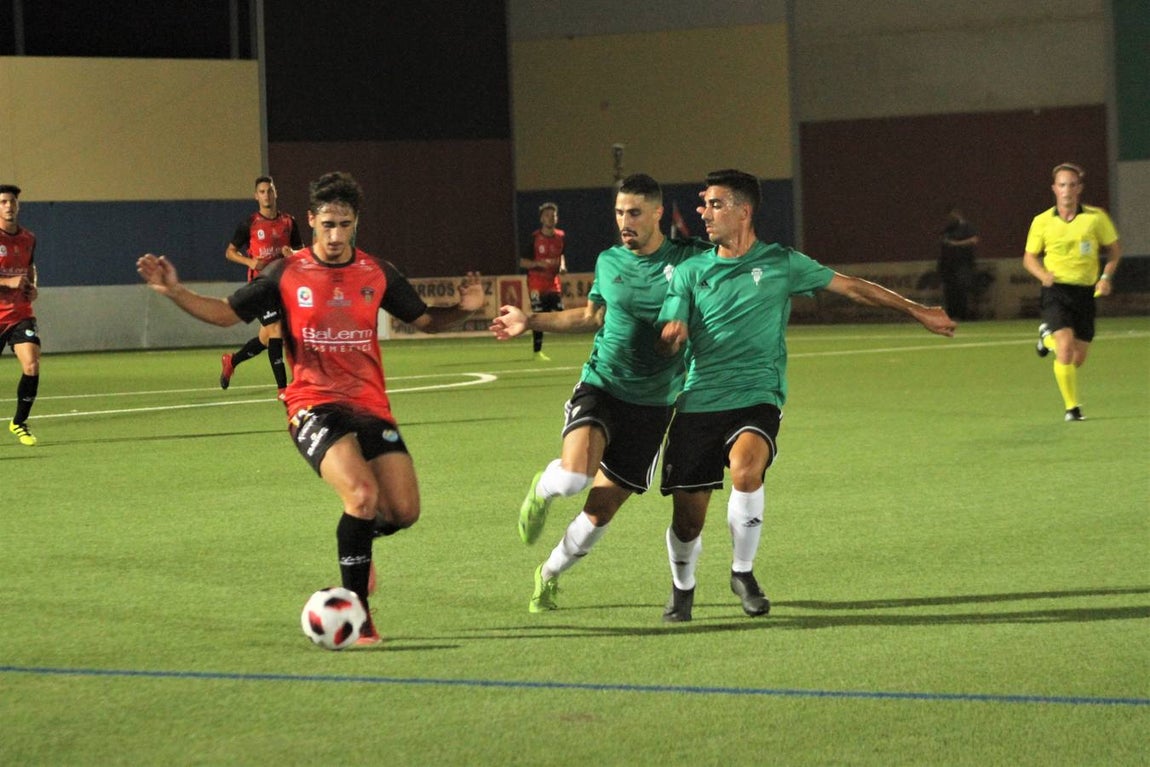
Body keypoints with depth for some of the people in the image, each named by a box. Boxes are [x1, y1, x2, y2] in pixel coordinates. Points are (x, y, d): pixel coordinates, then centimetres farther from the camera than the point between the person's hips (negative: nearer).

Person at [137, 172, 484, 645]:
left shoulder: (376, 274, 7)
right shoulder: (287, 275, 1)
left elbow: (424, 320, 14)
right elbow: (227, 312, 8)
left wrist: (464, 308, -5)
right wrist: (174, 293, -5)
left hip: (371, 406, 3)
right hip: (313, 406, -3)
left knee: (404, 511, -6)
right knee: (362, 493, -27)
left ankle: (357, 538, 32)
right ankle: (356, 615, -15)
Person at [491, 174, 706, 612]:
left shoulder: (688, 261, -4)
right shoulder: (608, 262, 6)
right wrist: (530, 321, 20)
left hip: (653, 403, -1)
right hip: (601, 386, 1)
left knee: (601, 510, 4)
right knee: (574, 475, -28)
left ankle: (550, 574, 30)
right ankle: (542, 491, 10)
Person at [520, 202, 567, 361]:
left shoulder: (560, 236, 6)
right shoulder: (534, 238, -8)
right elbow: (522, 262, -6)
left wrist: (562, 265, 3)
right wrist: (539, 263, -22)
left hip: (554, 282, 4)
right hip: (536, 282, -4)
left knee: (560, 312, -3)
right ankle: (537, 352, -1)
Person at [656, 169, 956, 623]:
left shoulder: (781, 263, 4)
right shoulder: (690, 272, 6)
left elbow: (851, 288, 12)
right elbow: (667, 340, 2)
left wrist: (918, 312, 13)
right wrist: (672, 334, -23)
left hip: (755, 398, -2)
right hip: (698, 401, 2)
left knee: (746, 469, -32)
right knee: (687, 516, -1)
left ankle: (743, 570, -9)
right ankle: (682, 588, 31)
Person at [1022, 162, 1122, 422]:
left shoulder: (1096, 217, -3)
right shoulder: (1042, 221, -1)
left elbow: (1115, 250, 9)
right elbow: (1029, 257, 11)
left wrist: (1106, 276, -7)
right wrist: (1043, 274, -11)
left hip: (1086, 293, 2)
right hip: (1056, 291, -2)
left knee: (1078, 359, 9)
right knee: (1066, 348, -21)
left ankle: (1048, 337, 42)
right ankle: (1072, 407, -6)